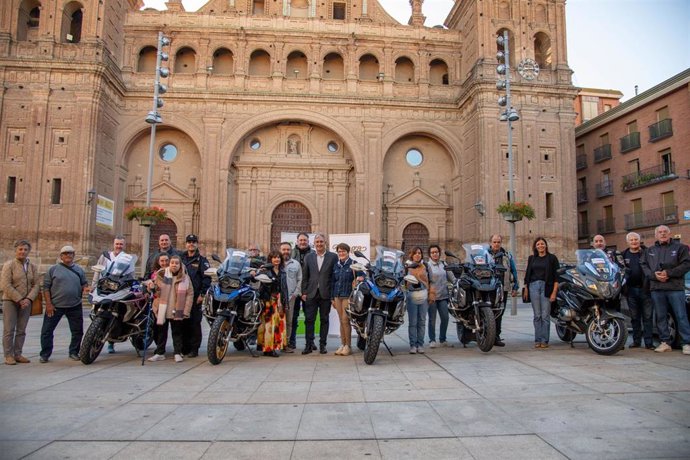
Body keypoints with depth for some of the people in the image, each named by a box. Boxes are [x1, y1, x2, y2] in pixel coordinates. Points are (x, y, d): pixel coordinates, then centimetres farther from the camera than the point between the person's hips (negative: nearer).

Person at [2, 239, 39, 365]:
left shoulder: (32, 267, 10)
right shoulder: (9, 265, -2)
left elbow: (36, 285, 6)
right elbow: (5, 285, -10)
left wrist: (28, 299, -9)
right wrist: (19, 299, -14)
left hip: (26, 302, 4)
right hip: (10, 301, -4)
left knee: (21, 330, 6)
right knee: (9, 330, -1)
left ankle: (18, 354, 13)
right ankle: (8, 356, 6)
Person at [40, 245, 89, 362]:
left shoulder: (79, 269, 11)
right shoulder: (53, 269, 1)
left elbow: (84, 283, 15)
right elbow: (46, 287, -2)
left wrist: (85, 288, -10)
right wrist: (48, 304, -9)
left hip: (75, 306, 2)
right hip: (55, 306, -2)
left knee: (78, 331, 6)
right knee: (47, 331, 2)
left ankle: (74, 352, 20)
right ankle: (45, 354, 16)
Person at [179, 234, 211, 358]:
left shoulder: (202, 260, 3)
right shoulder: (180, 258, 16)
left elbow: (207, 278, -4)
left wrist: (202, 294, -11)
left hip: (195, 296, -4)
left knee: (194, 323, -3)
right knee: (183, 322, 7)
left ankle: (194, 349, 4)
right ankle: (184, 347, 17)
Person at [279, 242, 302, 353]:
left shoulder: (296, 264, 12)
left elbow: (300, 280, 10)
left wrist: (296, 293, 2)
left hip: (291, 296, 2)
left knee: (289, 321, 4)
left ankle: (286, 344, 10)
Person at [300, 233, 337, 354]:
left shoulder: (333, 257, 1)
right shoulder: (308, 257, 8)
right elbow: (304, 276, 7)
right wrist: (304, 292, 1)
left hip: (326, 293, -1)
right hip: (311, 293, 2)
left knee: (324, 319, 7)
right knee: (309, 319, 2)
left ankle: (323, 344, 17)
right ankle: (309, 344, 10)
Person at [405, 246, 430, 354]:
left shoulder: (425, 266, 13)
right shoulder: (407, 266, 4)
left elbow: (428, 280, 14)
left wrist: (429, 294, 5)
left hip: (423, 296, 3)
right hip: (411, 296, -3)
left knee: (422, 322, 5)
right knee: (412, 322, -2)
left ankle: (420, 344, 13)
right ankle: (413, 345, 4)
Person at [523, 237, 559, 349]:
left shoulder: (552, 258, 3)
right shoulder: (532, 258, 13)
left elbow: (556, 277, -2)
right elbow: (527, 274, 15)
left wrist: (554, 292, -9)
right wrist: (526, 289, 8)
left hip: (546, 287, -3)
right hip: (533, 286, 3)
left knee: (545, 316, -3)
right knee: (537, 315, 5)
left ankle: (544, 340, 5)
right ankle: (537, 340, 9)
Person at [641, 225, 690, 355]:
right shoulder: (649, 251, 17)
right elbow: (644, 266, 10)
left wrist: (669, 273, -13)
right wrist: (654, 275, -8)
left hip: (675, 287, -3)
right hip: (656, 288, 4)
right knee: (661, 317, 7)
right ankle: (665, 342, 13)